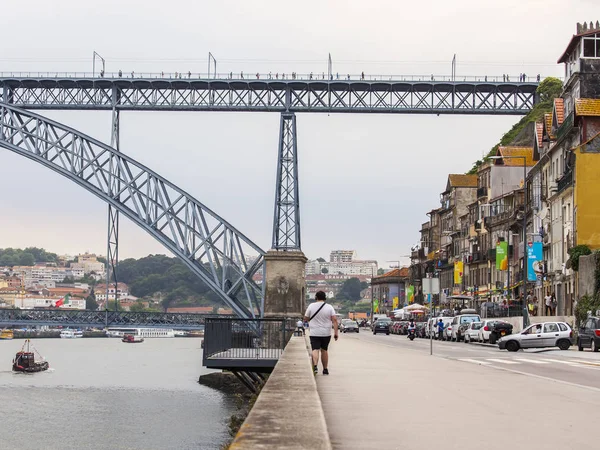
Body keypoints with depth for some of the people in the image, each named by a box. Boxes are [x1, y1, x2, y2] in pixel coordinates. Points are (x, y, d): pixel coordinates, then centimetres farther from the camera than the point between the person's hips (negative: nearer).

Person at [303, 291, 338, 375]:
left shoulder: (311, 306, -2)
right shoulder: (329, 307, 0)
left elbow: (305, 319, 4)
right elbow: (334, 320, -7)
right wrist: (336, 332, -7)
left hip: (314, 333, -2)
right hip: (326, 333, 2)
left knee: (315, 350, -6)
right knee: (324, 350, 13)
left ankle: (315, 366, -30)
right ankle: (325, 369, 18)